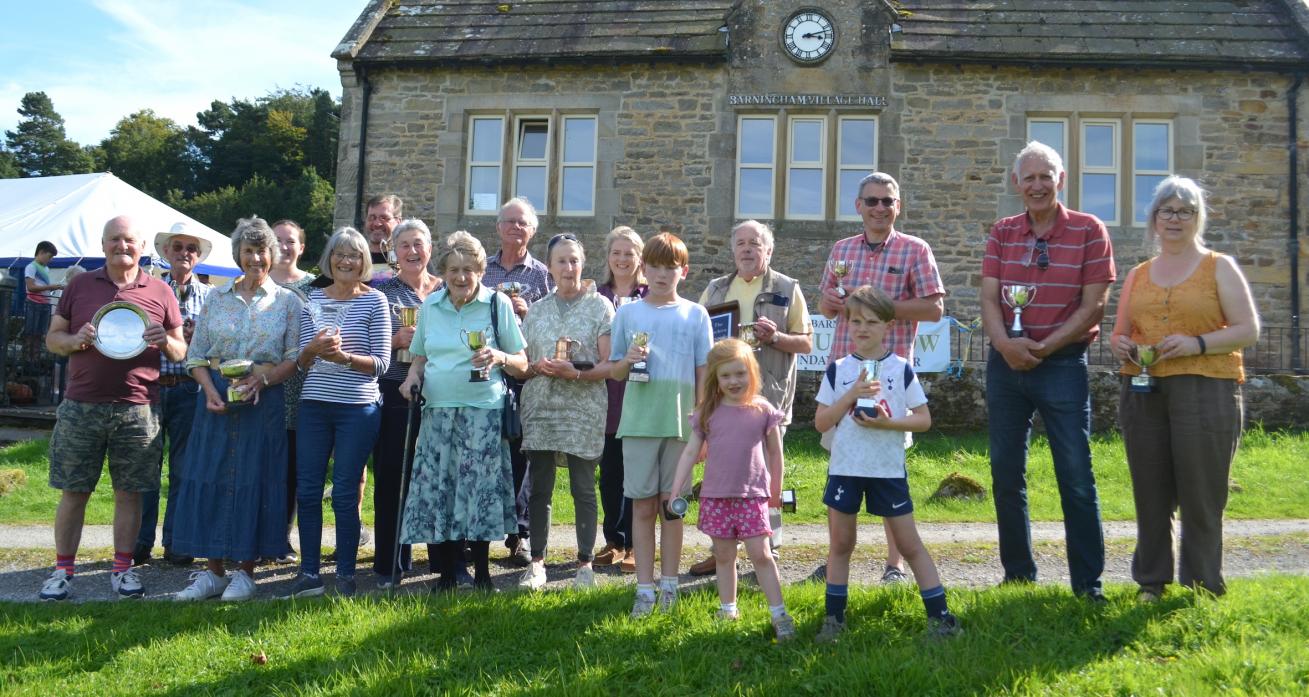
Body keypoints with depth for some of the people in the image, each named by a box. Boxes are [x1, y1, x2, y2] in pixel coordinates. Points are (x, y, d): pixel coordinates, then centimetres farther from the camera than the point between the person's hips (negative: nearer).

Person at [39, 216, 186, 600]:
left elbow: (181, 352, 10)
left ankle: (123, 569, 17)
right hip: (81, 406, 0)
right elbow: (52, 338, 11)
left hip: (138, 409, 0)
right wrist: (76, 340, -11)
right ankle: (62, 570, 16)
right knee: (73, 491, 5)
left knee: (129, 492, 6)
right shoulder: (80, 285, 8)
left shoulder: (160, 292, 6)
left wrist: (165, 341, -12)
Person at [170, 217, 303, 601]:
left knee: (255, 480, -1)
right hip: (216, 398, 2)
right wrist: (210, 391, -10)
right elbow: (196, 356, 7)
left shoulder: (288, 301, 3)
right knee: (210, 478, 2)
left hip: (264, 400, -2)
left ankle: (245, 571, 10)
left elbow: (295, 358, -1)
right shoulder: (216, 298, 9)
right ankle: (213, 570, 12)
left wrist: (263, 378, -18)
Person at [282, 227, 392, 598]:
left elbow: (381, 362, -5)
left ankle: (345, 575, 14)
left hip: (358, 408, -4)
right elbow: (301, 362, 8)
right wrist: (313, 349, -14)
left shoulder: (375, 301, -1)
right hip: (314, 405, 4)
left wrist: (343, 357, -20)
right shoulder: (313, 299, 9)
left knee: (345, 494, 1)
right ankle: (309, 573, 18)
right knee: (307, 490, 6)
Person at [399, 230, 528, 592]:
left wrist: (499, 357, -16)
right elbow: (420, 356, 22)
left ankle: (481, 571, 13)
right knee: (437, 489, 2)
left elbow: (522, 364, 4)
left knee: (481, 488, -3)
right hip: (438, 410, 3)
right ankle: (446, 572, 15)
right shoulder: (430, 305, 12)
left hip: (483, 411, -3)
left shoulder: (498, 303, 2)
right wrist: (413, 376, 1)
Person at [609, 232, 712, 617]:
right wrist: (627, 361, -12)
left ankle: (669, 585, 17)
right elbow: (614, 372, 11)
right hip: (639, 422, 1)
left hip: (680, 423, 0)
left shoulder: (695, 314, 5)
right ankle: (645, 588, 10)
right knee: (643, 506, 3)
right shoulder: (628, 313, 7)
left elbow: (704, 375, 6)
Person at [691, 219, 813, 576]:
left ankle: (768, 551, 13)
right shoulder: (715, 289, 15)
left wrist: (775, 337, -15)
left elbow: (806, 343, 3)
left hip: (767, 397, -3)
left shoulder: (788, 290, 5)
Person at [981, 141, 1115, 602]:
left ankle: (1088, 583, 6)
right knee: (1007, 475, 9)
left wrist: (1045, 346, -15)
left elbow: (1093, 305, -7)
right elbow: (988, 297, 0)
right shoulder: (1002, 233, 9)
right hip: (1005, 364, 4)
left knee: (1076, 478, -3)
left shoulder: (1089, 232, -1)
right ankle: (1017, 575, 21)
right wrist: (1004, 342, -17)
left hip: (1063, 364, -4)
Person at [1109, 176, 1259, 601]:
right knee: (1151, 495, 5)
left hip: (1206, 391, -3)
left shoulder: (1219, 268, 8)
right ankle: (1151, 584, 14)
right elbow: (1120, 334, 20)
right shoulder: (1138, 275, 17)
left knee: (1201, 497, -3)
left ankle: (1202, 590, 6)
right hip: (1143, 392, 3)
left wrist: (1197, 343, -16)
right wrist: (1121, 347, -3)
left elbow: (1249, 330, 0)